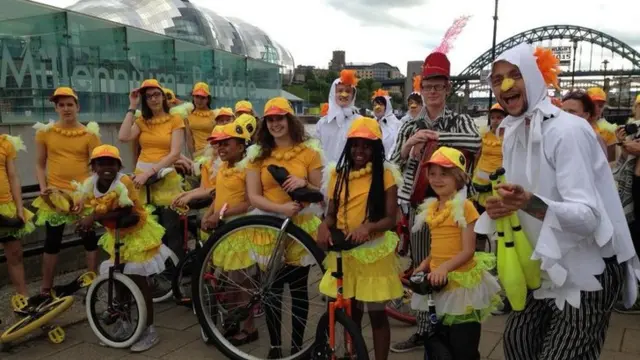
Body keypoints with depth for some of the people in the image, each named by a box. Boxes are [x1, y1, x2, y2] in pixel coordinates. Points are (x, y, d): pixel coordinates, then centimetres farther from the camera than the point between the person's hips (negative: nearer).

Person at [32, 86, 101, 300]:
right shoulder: (45, 132, 2)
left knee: (90, 240, 8)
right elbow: (40, 164, 8)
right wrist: (43, 187, -7)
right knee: (52, 242, 8)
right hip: (54, 195, 1)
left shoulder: (90, 134, -1)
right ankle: (46, 289, 19)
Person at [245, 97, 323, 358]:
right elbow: (253, 197, -4)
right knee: (272, 289, 9)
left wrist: (304, 183, -18)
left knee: (299, 289, 7)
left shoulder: (309, 151, 1)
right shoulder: (257, 154, 4)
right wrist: (281, 208, -20)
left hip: (302, 227, -1)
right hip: (269, 228, 1)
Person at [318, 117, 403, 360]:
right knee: (350, 312, 16)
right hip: (343, 251, 3)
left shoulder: (385, 174, -7)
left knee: (377, 314, 7)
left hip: (374, 252, -3)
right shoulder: (338, 173, 4)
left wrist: (368, 226, -29)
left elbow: (391, 219, -10)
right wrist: (324, 226, -15)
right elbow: (332, 213, 6)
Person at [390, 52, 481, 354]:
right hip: (418, 206, 3)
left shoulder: (459, 121, 1)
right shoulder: (410, 127, 10)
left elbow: (476, 142, -22)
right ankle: (423, 330, 24)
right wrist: (408, 145, -15)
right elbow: (393, 167, 4)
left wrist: (433, 136, -21)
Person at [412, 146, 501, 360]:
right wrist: (425, 264, 0)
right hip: (438, 281, 7)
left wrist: (445, 268, -30)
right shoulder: (431, 207, 7)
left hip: (461, 281, -7)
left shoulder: (465, 206, -15)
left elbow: (468, 250, -18)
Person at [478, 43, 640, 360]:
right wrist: (503, 205, -9)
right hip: (552, 266, 8)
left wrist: (529, 203, -46)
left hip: (589, 269, -8)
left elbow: (588, 216, -29)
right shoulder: (513, 132, 2)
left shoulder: (567, 130, -23)